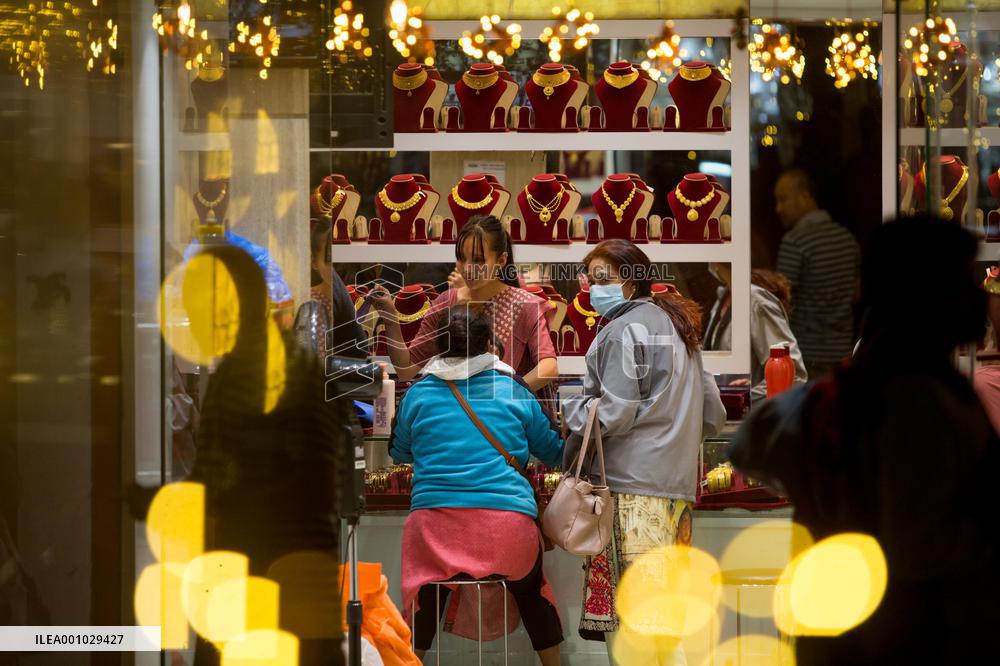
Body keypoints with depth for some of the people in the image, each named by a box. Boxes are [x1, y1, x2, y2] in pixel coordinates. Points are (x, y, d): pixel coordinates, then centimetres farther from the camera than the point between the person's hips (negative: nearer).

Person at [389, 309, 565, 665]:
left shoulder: (418, 395, 9)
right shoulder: (515, 392, 8)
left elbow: (398, 452, 25)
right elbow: (555, 451, 19)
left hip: (435, 525, 0)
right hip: (509, 525, 1)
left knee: (423, 597, 21)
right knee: (532, 592, 24)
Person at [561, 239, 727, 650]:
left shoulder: (625, 329, -7)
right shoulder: (677, 327, 21)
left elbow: (614, 413, -12)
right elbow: (712, 415, 21)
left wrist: (570, 409, 3)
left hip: (633, 487, -9)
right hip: (677, 484, 9)